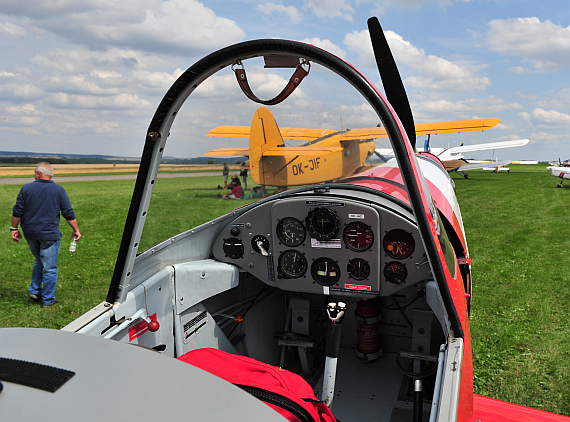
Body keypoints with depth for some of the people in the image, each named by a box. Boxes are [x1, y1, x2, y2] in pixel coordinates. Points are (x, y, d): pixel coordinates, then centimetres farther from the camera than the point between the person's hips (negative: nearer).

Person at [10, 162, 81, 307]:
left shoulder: (26, 188, 1)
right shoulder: (59, 190, -4)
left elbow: (17, 212, 1)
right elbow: (69, 214, -3)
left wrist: (14, 228, 13)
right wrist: (76, 230, 6)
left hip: (30, 234, 3)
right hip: (49, 235, -3)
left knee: (38, 262, 25)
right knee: (49, 268, 4)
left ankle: (34, 290, 24)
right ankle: (48, 300, 10)